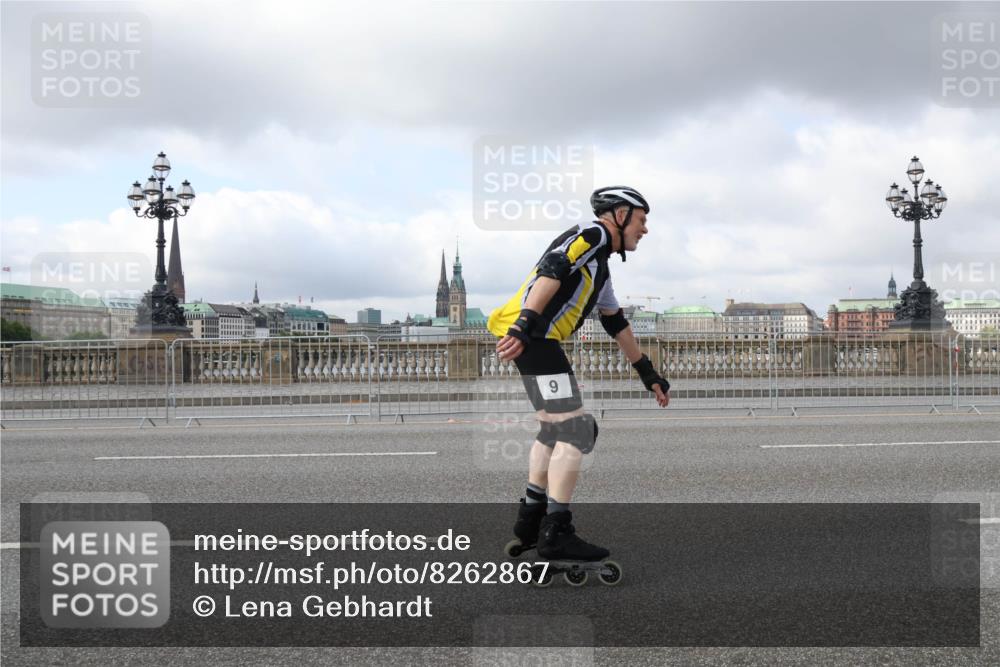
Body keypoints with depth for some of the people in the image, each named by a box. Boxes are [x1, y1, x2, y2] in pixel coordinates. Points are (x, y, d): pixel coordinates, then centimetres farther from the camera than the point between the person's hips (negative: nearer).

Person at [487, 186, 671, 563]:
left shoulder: (601, 269, 29)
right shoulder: (592, 235, -1)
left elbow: (618, 326, 35)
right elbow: (552, 271, -18)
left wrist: (649, 375, 38)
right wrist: (525, 325, -29)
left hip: (535, 338, 11)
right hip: (531, 336, -11)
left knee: (554, 429, 19)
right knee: (575, 430, -10)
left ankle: (531, 520, 26)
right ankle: (556, 534, -7)